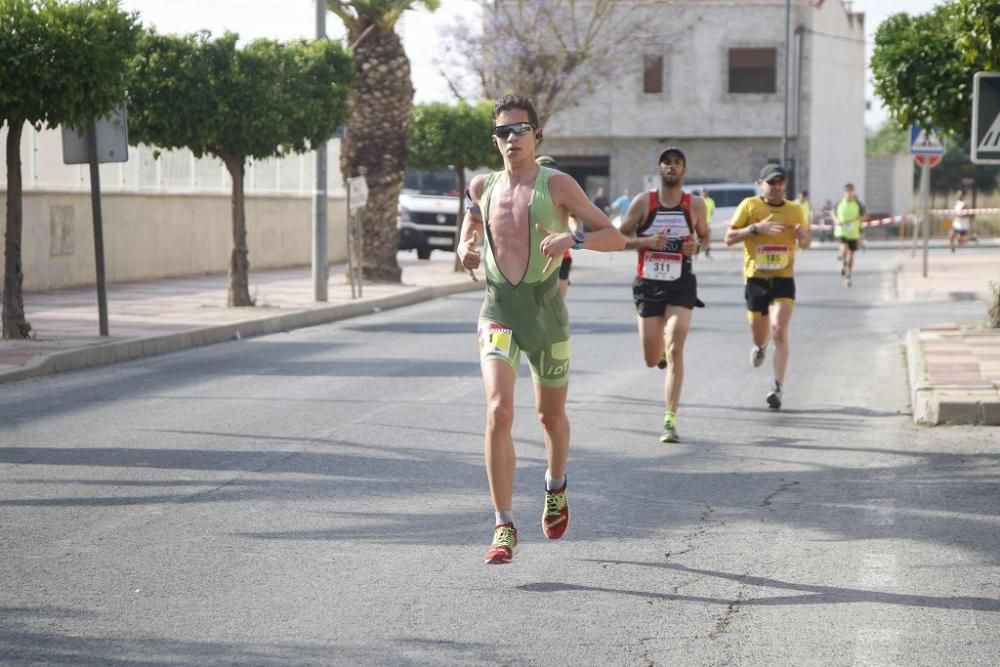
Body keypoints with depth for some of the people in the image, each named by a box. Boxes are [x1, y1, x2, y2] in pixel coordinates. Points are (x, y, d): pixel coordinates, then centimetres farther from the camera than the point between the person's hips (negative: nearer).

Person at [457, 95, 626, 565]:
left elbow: (615, 237, -6)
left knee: (551, 414, 16)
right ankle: (504, 527, -14)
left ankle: (556, 489, 47)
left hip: (546, 308, -1)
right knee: (499, 413, -18)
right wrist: (466, 249, 3)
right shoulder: (482, 187, 7)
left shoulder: (557, 185, -4)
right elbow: (471, 223, 27)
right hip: (498, 311, 1)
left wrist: (574, 238, -25)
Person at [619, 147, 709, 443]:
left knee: (674, 351, -15)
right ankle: (662, 352, 48)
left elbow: (704, 236, 15)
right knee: (652, 359, 8)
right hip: (648, 284, 1)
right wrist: (647, 241, -18)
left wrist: (697, 247, -8)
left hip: (680, 286, -1)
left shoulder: (695, 205, 0)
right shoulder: (643, 202, -3)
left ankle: (670, 421, -14)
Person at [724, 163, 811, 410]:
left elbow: (805, 243, 19)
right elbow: (729, 238, -5)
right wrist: (756, 228, -19)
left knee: (779, 332, -19)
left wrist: (804, 236, -6)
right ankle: (760, 346, 52)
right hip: (755, 280, 0)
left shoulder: (794, 211, 6)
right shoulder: (749, 206, -2)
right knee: (760, 336, 12)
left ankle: (778, 387, -16)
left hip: (783, 280, 0)